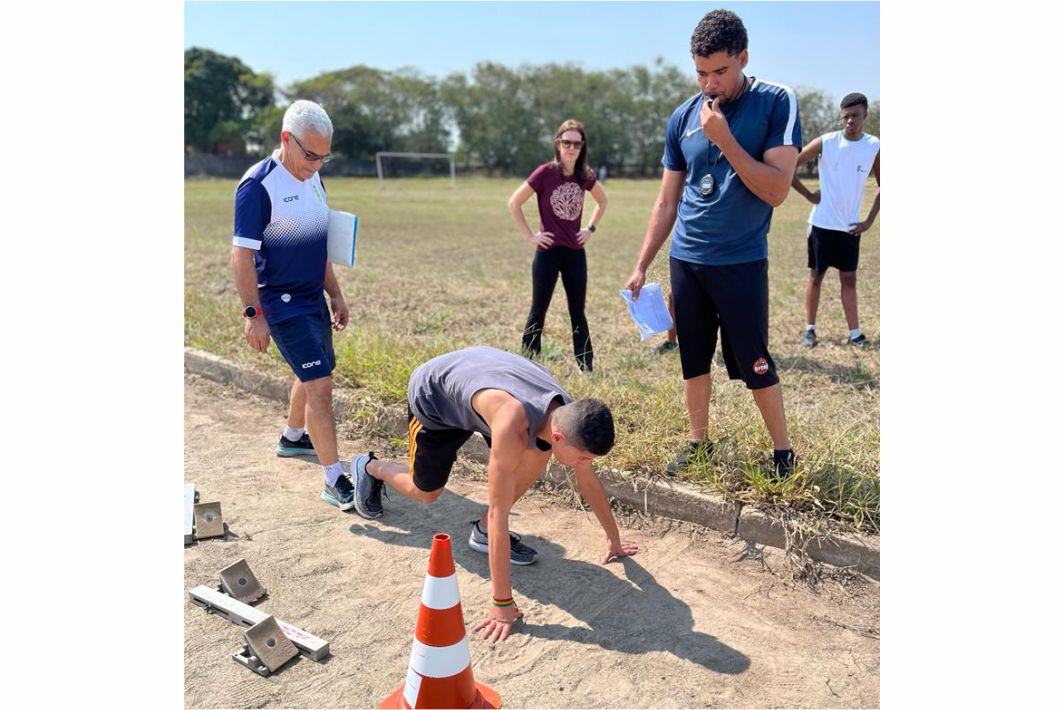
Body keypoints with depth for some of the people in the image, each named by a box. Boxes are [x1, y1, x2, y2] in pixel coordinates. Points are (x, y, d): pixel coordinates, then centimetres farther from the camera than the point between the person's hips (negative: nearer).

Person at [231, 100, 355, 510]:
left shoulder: (312, 179, 8)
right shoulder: (258, 185, -17)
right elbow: (242, 254, -17)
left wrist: (336, 294, 17)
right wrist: (253, 314, -20)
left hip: (313, 300, 8)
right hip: (282, 304, -8)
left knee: (313, 376, 21)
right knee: (319, 384, -13)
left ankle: (293, 438, 46)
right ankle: (335, 482, -8)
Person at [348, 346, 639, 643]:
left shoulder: (569, 416, -23)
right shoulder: (513, 426, -45)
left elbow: (588, 482, -5)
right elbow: (499, 513, -41)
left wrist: (613, 539, 5)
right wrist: (501, 602, -36)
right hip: (432, 393, -5)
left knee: (539, 452, -13)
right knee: (425, 491, 9)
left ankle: (484, 530, 4)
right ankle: (370, 468, 40)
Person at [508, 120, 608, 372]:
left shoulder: (585, 176, 3)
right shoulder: (546, 172, -10)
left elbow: (602, 200, 22)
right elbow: (514, 203, -8)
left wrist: (591, 228, 11)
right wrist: (530, 236, -9)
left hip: (576, 252, 4)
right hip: (548, 252, -4)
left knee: (578, 311, 10)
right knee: (539, 310, 3)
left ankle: (586, 367, 17)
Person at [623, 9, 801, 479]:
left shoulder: (776, 104, -7)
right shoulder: (683, 118, 4)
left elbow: (776, 190, -15)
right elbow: (667, 202, 9)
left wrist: (724, 138, -21)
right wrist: (640, 267, 7)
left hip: (742, 263, -4)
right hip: (685, 261, 4)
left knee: (754, 364, 1)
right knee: (693, 359, 11)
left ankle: (783, 451, 20)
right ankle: (698, 443, 27)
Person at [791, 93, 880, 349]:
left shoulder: (874, 147, -1)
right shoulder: (825, 142, -8)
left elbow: (881, 186, 10)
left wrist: (869, 221, 1)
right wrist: (808, 195, -6)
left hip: (850, 226, 2)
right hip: (822, 223, -2)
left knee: (849, 279, 7)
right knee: (816, 275, 5)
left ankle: (854, 332, 12)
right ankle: (810, 328, 14)